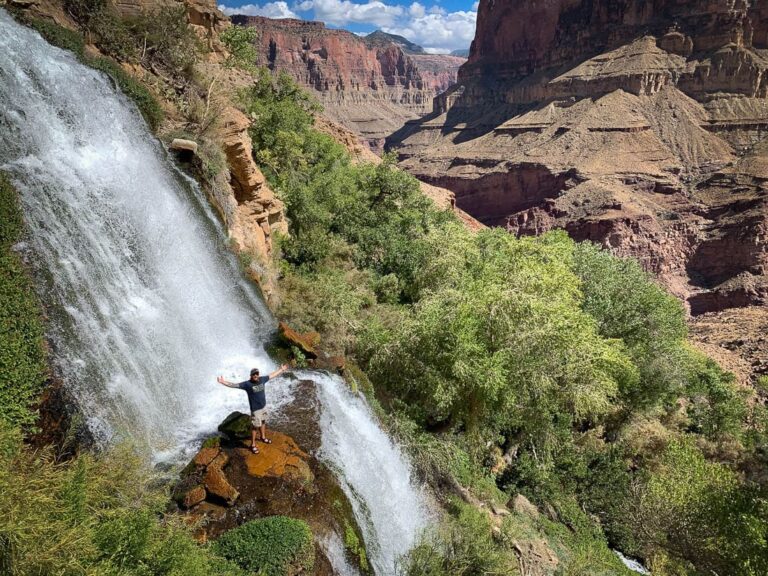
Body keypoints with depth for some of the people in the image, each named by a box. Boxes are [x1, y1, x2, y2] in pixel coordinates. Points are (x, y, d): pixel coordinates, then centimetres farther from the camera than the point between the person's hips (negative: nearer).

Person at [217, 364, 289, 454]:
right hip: (255, 409, -5)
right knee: (254, 426, 3)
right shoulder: (247, 384, -20)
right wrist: (224, 382, -40)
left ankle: (263, 437, 45)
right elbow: (234, 385, -27)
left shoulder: (262, 379, -6)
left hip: (263, 406, 6)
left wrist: (281, 370, 15)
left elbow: (272, 375, 7)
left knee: (263, 422, 23)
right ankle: (253, 445, 17)